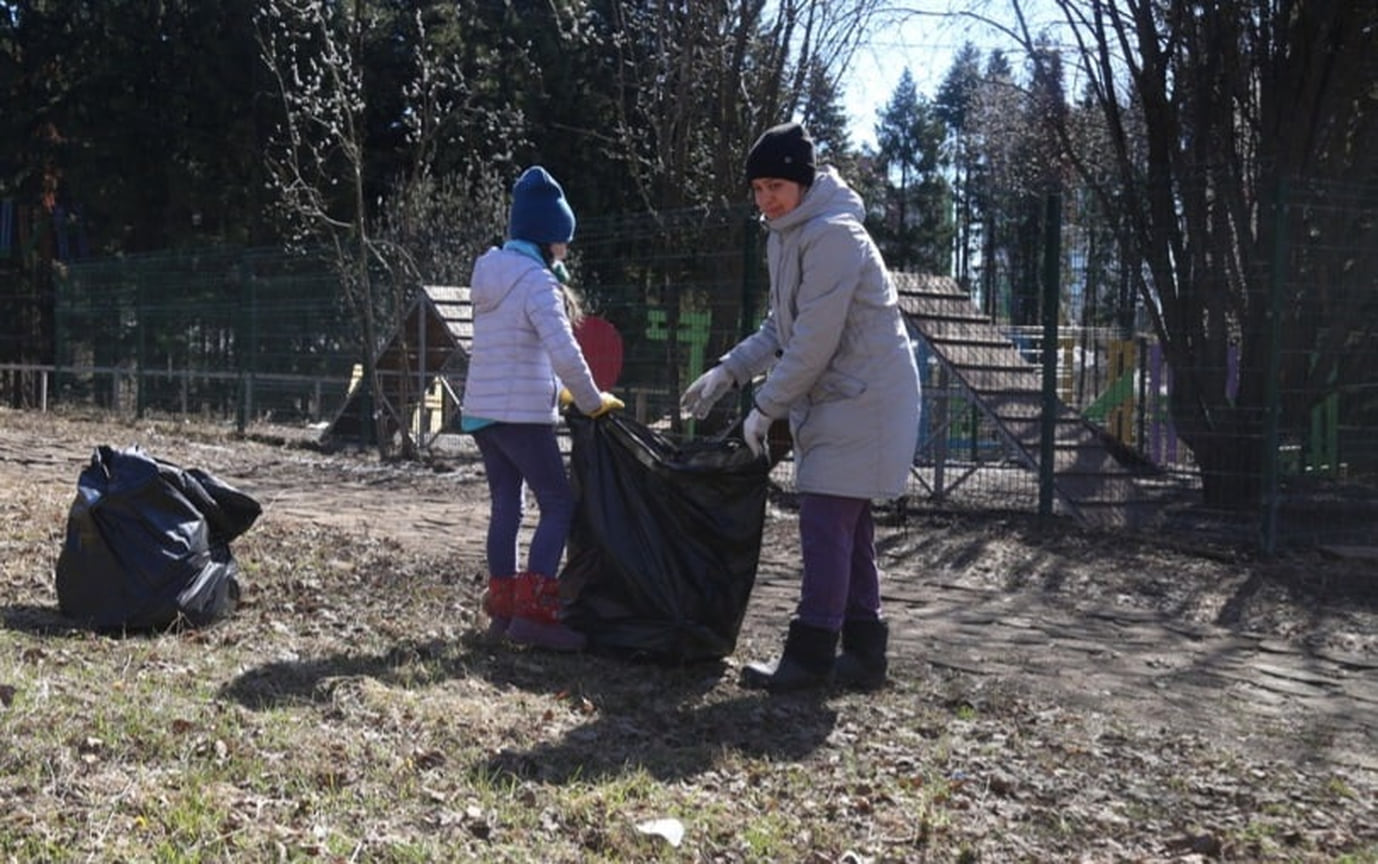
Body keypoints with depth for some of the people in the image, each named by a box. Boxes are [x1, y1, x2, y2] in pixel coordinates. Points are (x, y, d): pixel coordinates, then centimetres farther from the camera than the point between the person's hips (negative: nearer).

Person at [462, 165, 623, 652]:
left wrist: (558, 391, 20)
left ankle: (503, 609, 16)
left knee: (505, 507, 12)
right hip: (521, 414, -8)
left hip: (481, 410, 9)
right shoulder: (537, 281, -14)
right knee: (559, 504, -3)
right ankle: (533, 611, -9)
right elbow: (564, 354, -23)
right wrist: (592, 402, -9)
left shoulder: (491, 276, 13)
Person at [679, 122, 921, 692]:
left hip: (861, 398, -10)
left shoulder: (832, 235, -18)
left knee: (825, 522, -10)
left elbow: (815, 340, -21)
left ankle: (809, 655, -5)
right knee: (847, 527, 10)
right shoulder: (786, 235, 14)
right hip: (834, 400, 10)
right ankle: (863, 652, 17)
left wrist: (766, 408, -14)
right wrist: (727, 371, 10)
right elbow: (781, 327, 21)